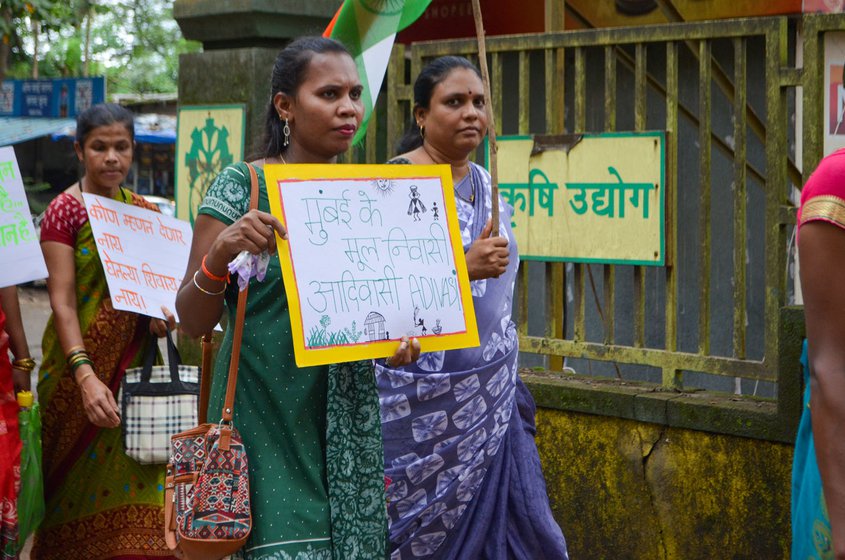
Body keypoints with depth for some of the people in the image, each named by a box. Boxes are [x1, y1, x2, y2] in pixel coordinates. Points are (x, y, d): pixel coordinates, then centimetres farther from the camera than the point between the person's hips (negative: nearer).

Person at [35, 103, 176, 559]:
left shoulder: (145, 211, 11)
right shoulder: (65, 209, -5)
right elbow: (62, 302, -13)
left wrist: (162, 319, -6)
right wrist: (86, 377, -24)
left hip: (134, 366, 4)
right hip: (79, 366, -4)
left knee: (136, 488, -1)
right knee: (78, 483, 1)